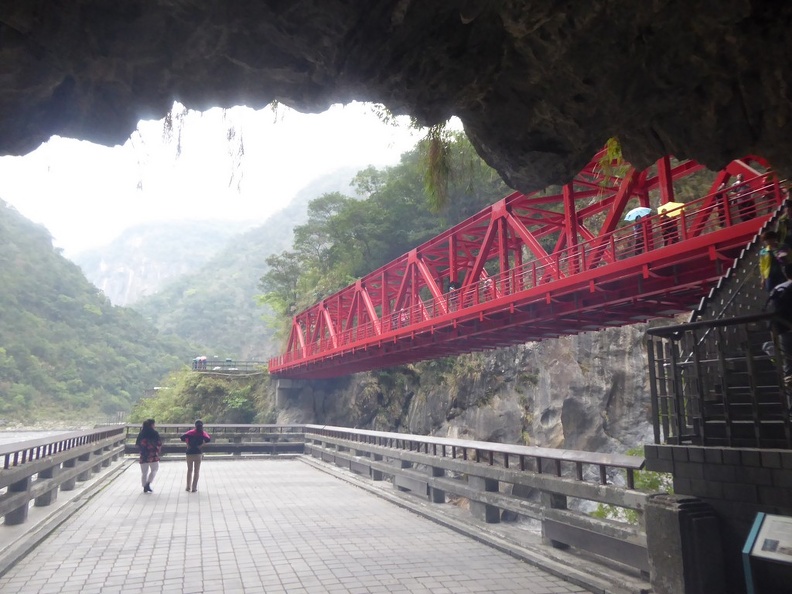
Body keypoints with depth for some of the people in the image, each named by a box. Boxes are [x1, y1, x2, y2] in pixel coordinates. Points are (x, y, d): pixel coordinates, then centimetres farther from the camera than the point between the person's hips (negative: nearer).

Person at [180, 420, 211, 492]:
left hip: (189, 453, 2)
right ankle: (194, 488, 6)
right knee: (196, 471, 8)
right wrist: (202, 444, -9)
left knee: (189, 470, 18)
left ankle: (188, 487, 18)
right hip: (198, 454, -2)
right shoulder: (203, 433, -1)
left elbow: (182, 437, -11)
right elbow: (208, 439, -21)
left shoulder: (191, 432, 5)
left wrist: (187, 444, -4)